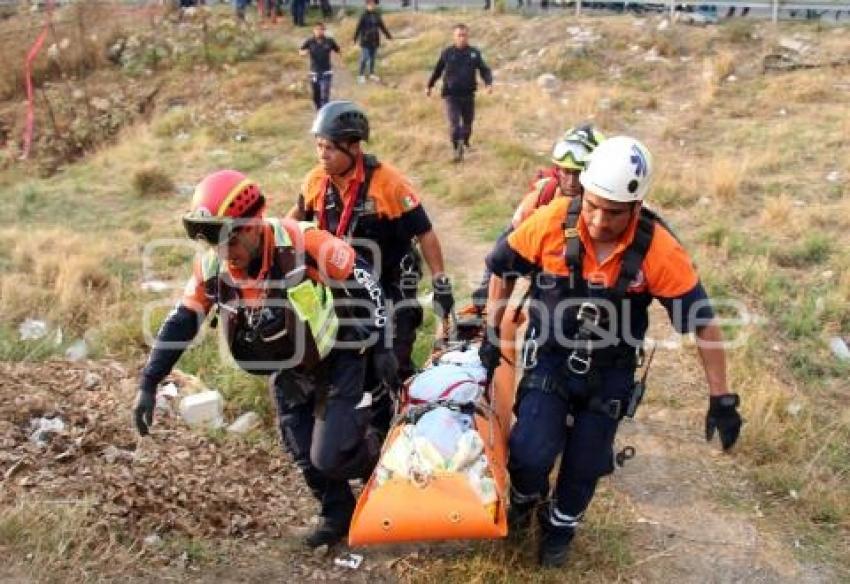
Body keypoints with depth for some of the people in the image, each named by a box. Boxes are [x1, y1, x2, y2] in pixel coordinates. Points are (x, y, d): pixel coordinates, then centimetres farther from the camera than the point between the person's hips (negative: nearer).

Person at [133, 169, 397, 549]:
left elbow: (361, 284, -17)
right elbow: (181, 323, -4)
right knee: (306, 457, 11)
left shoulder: (301, 243, -28)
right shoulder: (211, 268, -13)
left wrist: (381, 346, -13)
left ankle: (374, 452, 22)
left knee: (329, 457, -11)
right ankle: (338, 515, 36)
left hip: (336, 362, -5)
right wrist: (148, 384, -7)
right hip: (287, 375, 5)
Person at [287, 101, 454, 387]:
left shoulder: (387, 181, -23)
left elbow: (424, 233, -17)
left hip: (390, 287, -4)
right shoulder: (316, 180, -8)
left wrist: (441, 283, -17)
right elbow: (300, 212, 15)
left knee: (394, 362, 0)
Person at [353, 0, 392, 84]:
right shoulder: (364, 15, -9)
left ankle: (372, 74, 25)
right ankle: (361, 75, 6)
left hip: (375, 41, 4)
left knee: (373, 58, 12)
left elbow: (382, 26, 15)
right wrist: (355, 38, -17)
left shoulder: (377, 15, 5)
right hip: (365, 41, -4)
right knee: (364, 58, -4)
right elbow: (358, 27, -12)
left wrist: (388, 35, 20)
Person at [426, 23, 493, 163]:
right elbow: (437, 70, 11)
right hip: (451, 95, -2)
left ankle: (465, 143, 36)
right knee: (454, 124, -13)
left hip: (468, 95, 2)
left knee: (467, 124, 13)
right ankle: (457, 151, -6)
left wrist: (489, 83, -17)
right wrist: (429, 86, 19)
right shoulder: (447, 53, -1)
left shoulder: (475, 53, 1)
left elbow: (484, 70, 2)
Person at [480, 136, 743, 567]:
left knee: (585, 465, 11)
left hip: (610, 374, 0)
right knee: (531, 453, -9)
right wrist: (492, 331, 1)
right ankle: (525, 501, 28)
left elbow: (701, 321, -16)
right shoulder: (553, 221, -21)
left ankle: (560, 528, 42)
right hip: (550, 359, 0)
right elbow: (503, 267, -4)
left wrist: (721, 398, -13)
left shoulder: (658, 250, -24)